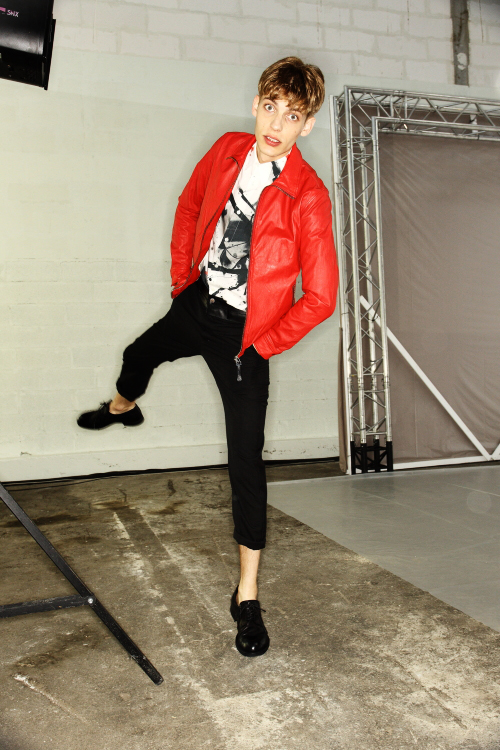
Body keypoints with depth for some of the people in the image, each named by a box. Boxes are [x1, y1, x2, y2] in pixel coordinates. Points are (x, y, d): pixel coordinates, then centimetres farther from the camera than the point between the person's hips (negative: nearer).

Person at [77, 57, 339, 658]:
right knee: (140, 354, 32)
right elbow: (190, 206, 15)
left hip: (244, 334, -6)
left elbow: (320, 297, -22)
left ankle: (247, 598, 8)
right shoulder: (227, 151, -3)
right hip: (196, 304, 6)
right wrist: (181, 276, 12)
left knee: (246, 462, -5)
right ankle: (121, 408, 73)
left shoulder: (307, 195, -21)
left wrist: (264, 344, -13)